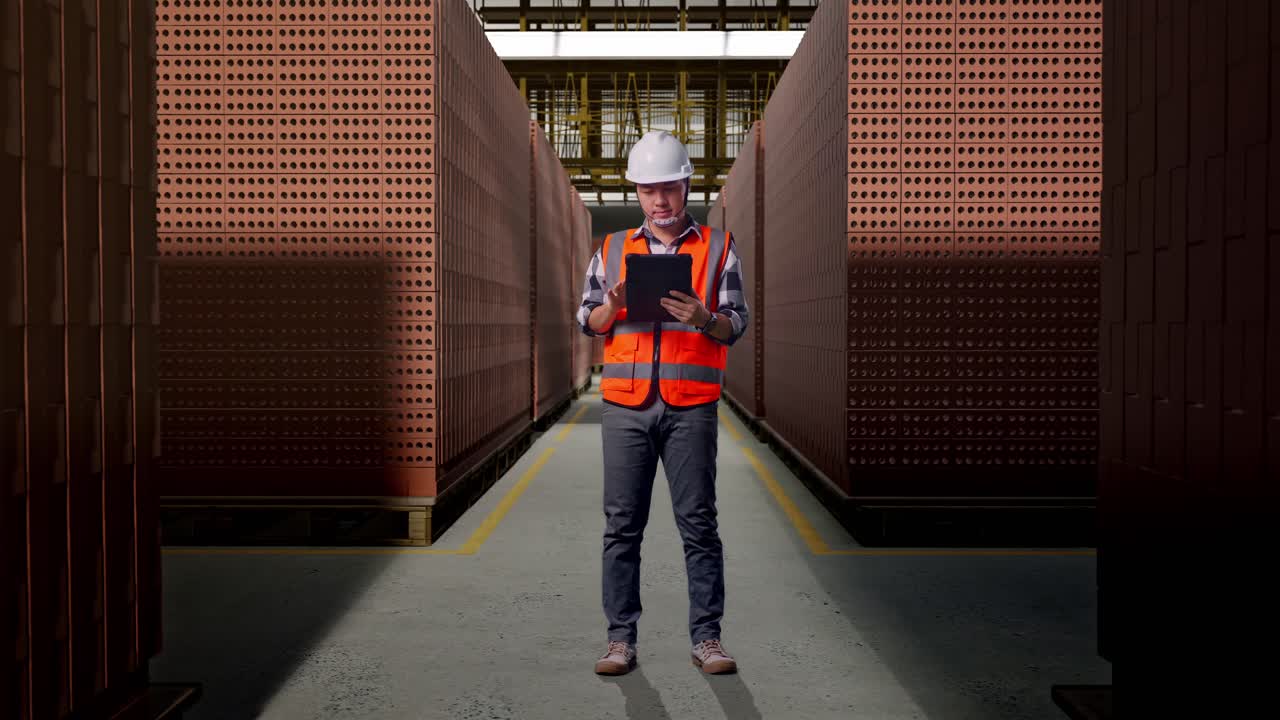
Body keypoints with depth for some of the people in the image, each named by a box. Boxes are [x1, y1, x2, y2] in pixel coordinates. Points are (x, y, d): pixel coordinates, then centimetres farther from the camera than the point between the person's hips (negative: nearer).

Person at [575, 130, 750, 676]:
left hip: (691, 406, -1)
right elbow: (587, 322, 11)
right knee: (622, 524, 3)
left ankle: (706, 638, 10)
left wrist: (704, 319, -17)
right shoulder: (612, 249, 14)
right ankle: (621, 638, 12)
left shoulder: (718, 247, 9)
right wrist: (613, 306, -10)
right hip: (625, 405, 2)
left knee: (698, 523, 1)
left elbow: (737, 324, 4)